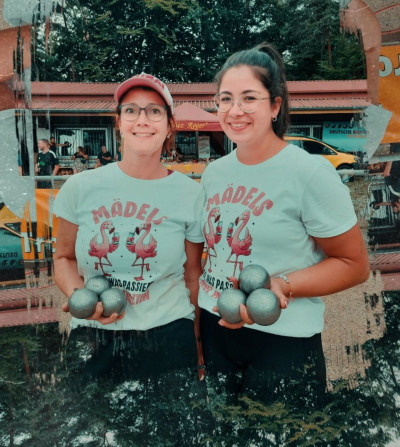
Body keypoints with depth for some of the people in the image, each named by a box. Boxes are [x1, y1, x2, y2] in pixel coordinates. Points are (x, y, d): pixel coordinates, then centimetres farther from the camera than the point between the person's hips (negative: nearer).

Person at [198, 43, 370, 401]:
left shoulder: (311, 174, -15)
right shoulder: (214, 173, 3)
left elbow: (354, 265, -11)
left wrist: (281, 286, -25)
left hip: (283, 341, -5)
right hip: (215, 331, 6)